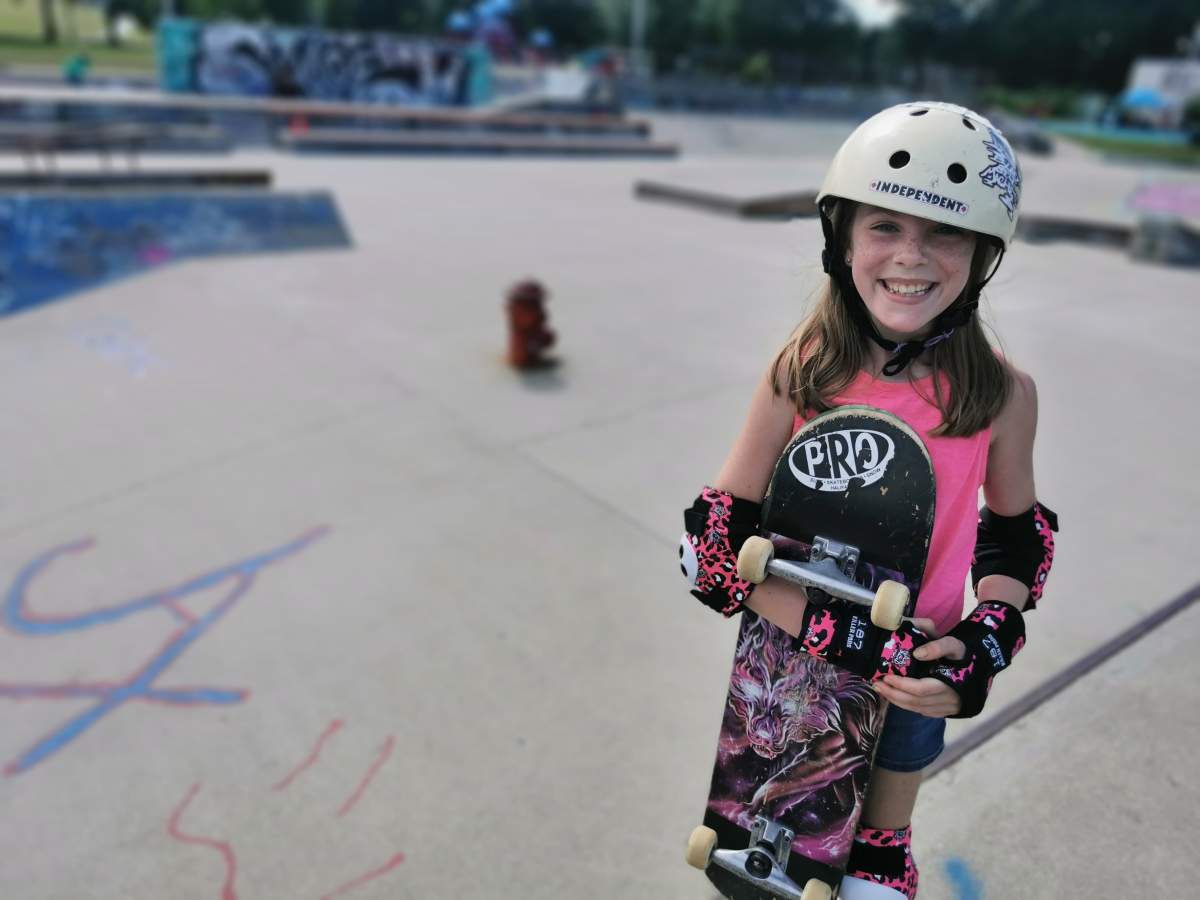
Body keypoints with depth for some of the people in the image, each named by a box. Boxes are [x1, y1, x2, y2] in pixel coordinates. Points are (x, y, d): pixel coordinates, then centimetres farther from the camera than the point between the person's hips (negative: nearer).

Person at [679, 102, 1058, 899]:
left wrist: (985, 642, -17)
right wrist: (839, 633, -27)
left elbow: (1016, 534, -1)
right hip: (792, 647, -1)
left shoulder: (1003, 393, -16)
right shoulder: (800, 372, -20)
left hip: (917, 662, 1)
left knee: (885, 833, 27)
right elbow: (717, 537, -19)